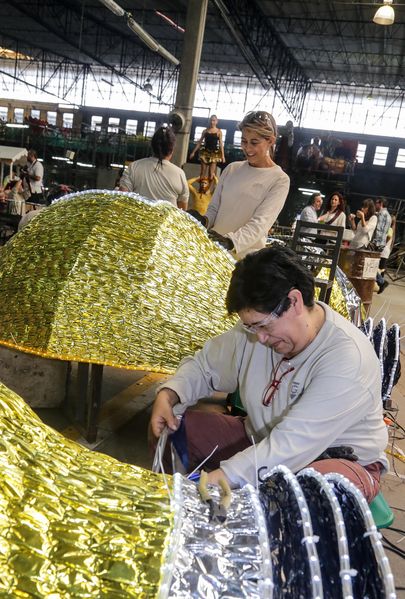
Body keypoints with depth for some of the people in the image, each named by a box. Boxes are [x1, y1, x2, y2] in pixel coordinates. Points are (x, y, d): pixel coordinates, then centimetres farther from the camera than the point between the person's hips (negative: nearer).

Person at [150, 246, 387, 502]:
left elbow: (295, 442, -35)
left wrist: (224, 476, -41)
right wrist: (168, 395, -15)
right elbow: (205, 366, 5)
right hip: (261, 440, 5)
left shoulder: (348, 358, -29)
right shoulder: (255, 327, -8)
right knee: (170, 429, -9)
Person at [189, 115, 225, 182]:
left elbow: (221, 144, 0)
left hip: (214, 153, -2)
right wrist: (193, 152, 9)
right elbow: (199, 142, 12)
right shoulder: (205, 131, 9)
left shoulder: (219, 131, 2)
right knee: (203, 172, 0)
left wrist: (223, 155, -7)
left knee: (211, 173, -7)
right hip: (205, 152, 2)